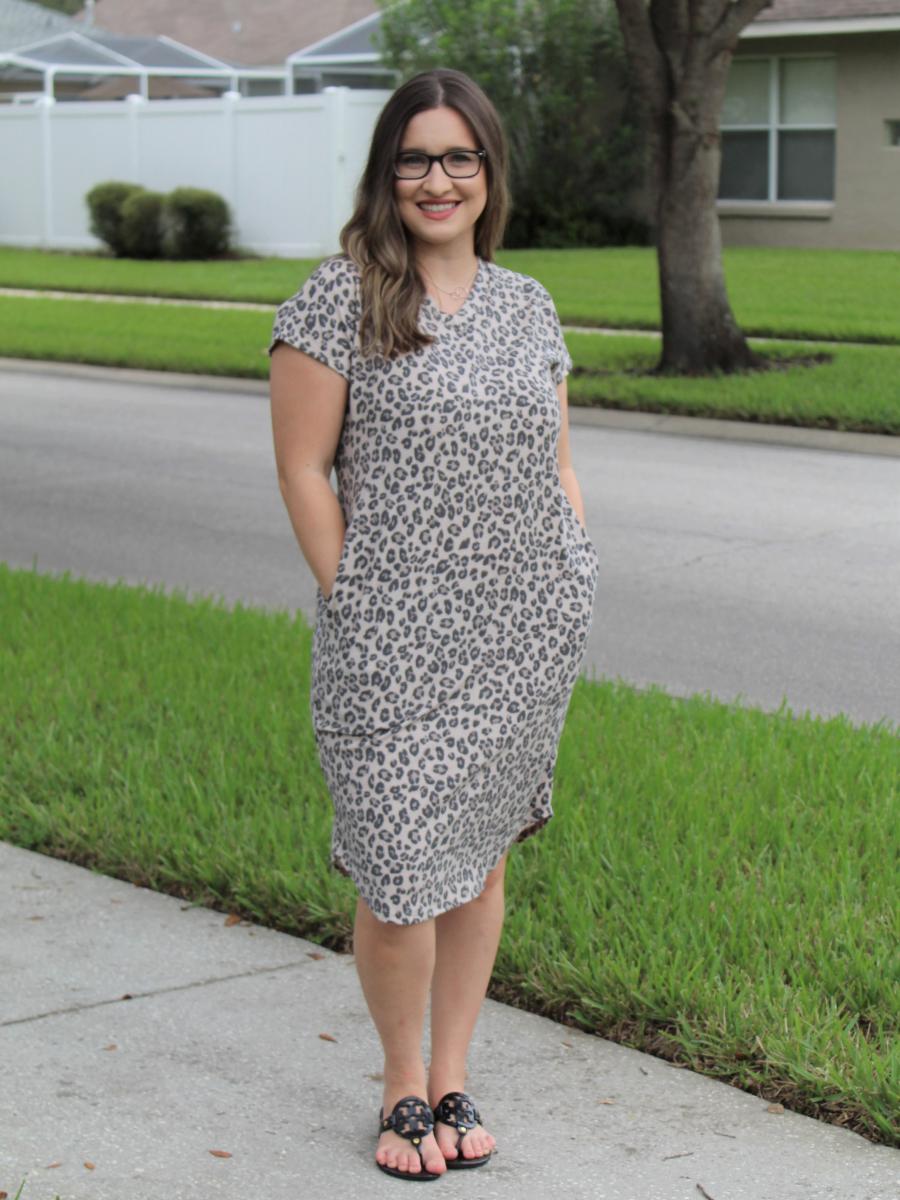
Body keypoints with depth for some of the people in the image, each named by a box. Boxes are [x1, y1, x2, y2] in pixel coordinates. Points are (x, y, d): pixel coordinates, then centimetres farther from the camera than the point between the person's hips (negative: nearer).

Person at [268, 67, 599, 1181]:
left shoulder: (526, 304, 11)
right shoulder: (339, 298, -5)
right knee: (402, 868, -4)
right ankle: (403, 1082, 19)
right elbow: (303, 470, -5)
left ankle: (453, 1077, 27)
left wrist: (570, 590, 7)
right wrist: (355, 609, -8)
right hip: (394, 643, -4)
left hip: (523, 642, 5)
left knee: (480, 853, 12)